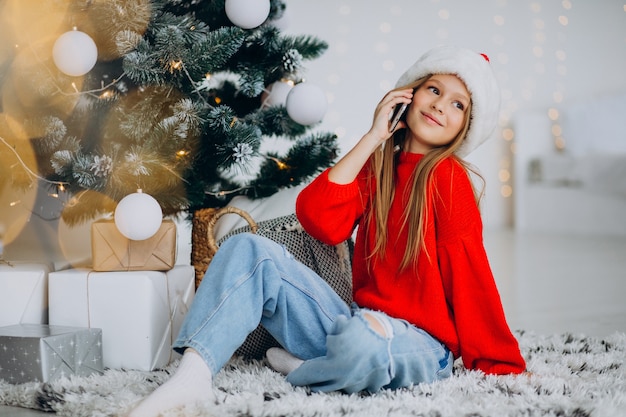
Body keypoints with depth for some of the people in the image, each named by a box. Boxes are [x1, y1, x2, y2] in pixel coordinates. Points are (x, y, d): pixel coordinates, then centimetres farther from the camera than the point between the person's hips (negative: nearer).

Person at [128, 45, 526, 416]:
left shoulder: (448, 176, -7)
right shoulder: (376, 168, 11)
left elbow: (468, 275, -9)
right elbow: (320, 221, -6)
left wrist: (502, 366, -9)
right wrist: (372, 138, -5)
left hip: (418, 347, -5)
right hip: (358, 321, 6)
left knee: (364, 341, -41)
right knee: (250, 249, -8)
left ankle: (297, 368, -6)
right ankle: (194, 375, -23)